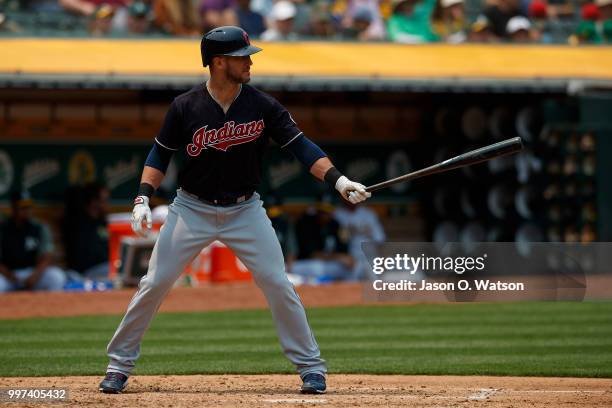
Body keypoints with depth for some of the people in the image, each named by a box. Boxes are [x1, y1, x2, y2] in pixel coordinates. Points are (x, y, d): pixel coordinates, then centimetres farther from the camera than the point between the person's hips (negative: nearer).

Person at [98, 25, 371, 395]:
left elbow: (300, 145, -12)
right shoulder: (185, 107, -10)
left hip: (245, 211, 1)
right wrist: (143, 199, -11)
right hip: (192, 209, -1)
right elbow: (160, 154, 1)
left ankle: (310, 365, 8)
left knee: (278, 285, -5)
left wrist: (338, 180, -25)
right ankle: (120, 364, 9)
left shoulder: (263, 106, -9)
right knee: (155, 284, -3)